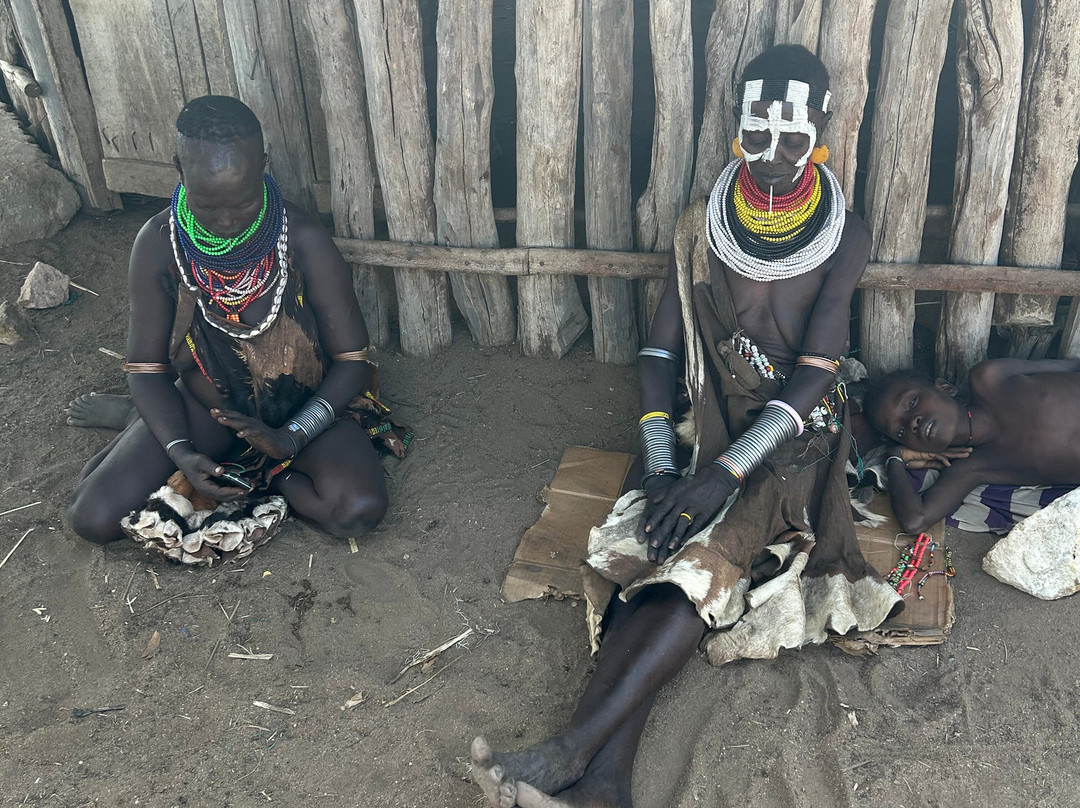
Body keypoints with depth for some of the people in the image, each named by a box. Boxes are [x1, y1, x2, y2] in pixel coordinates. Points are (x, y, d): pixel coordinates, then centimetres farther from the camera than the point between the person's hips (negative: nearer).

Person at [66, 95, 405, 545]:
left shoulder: (303, 242, -22)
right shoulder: (158, 245, -16)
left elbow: (354, 360, -16)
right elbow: (148, 368, -8)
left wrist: (290, 438, -29)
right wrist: (182, 453, -24)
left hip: (301, 405, 1)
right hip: (204, 405, -1)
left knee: (359, 509, -27)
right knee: (94, 518, -19)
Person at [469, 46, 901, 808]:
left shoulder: (845, 237, -4)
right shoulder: (701, 229, 5)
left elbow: (814, 375, -13)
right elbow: (661, 352, 3)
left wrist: (723, 474, -25)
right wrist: (659, 468, -11)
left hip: (797, 436, -2)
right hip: (711, 427, 3)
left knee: (704, 556, -31)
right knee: (653, 552, -26)